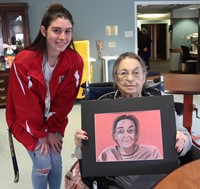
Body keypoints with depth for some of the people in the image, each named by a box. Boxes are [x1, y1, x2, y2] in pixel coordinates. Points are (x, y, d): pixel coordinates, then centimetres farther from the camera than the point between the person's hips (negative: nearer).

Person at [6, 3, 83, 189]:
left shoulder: (75, 61, -18)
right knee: (43, 164, -5)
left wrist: (52, 130, -7)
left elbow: (65, 100, -10)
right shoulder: (23, 61, -27)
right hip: (26, 121, -2)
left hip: (54, 121, 3)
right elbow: (26, 104, -19)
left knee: (56, 161, 3)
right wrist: (40, 134, -11)